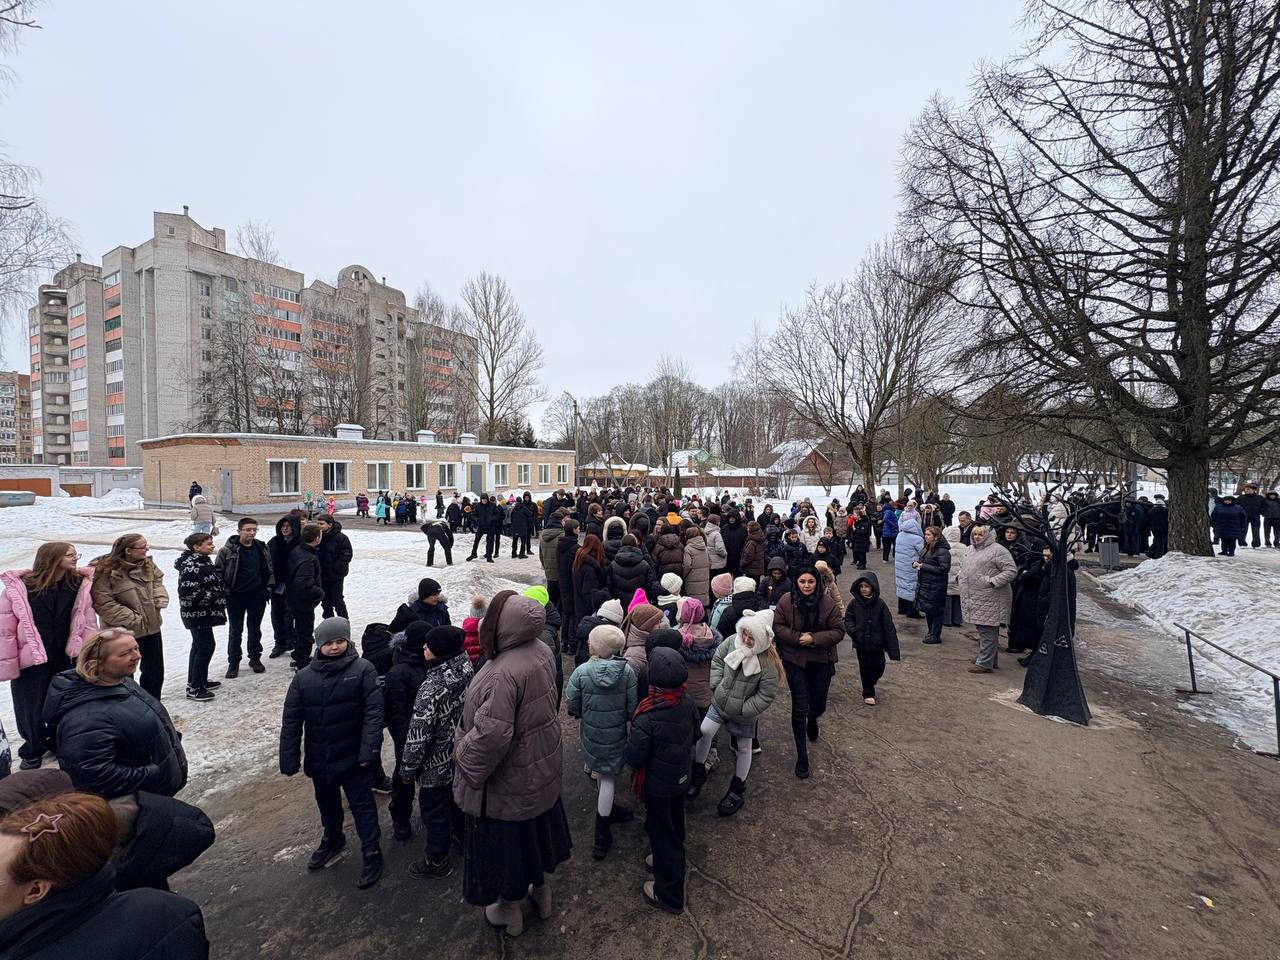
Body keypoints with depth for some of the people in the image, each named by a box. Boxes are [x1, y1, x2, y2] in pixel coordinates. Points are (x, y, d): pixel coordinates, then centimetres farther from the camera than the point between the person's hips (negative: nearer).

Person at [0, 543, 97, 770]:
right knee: (31, 708, 13)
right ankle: (33, 750, 38)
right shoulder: (18, 587, -14)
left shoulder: (80, 584, -5)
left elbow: (88, 623, -1)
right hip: (31, 662, -2)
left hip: (68, 659, 2)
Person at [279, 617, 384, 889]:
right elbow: (291, 721, 0)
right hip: (319, 758, 5)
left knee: (362, 805, 8)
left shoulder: (363, 669, -16)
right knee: (327, 803, 26)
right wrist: (289, 760, -1)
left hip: (353, 757, -4)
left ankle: (372, 853, 25)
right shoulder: (303, 677, -5)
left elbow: (373, 711, -18)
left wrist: (369, 750, -22)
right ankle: (333, 839, 51)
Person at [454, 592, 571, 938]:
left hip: (509, 780, -7)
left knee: (507, 839, 19)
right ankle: (542, 890, 53)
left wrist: (461, 753, -14)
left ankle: (510, 910, 45)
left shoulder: (502, 674, -37)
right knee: (538, 830, 29)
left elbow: (490, 735, -34)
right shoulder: (542, 651, -11)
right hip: (543, 767, 7)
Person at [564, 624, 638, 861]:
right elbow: (632, 707, -13)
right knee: (609, 777, 13)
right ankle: (602, 835, 18)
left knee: (602, 772, 25)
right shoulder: (627, 671, -20)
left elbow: (571, 705, -13)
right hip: (616, 734, -1)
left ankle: (610, 808, 47)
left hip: (590, 732, 1)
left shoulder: (581, 672, -22)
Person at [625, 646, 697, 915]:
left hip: (657, 784, -6)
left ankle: (670, 894, 33)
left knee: (661, 831, 15)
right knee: (675, 824, 28)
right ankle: (671, 860, 54)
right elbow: (694, 734, 1)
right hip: (682, 777, 6)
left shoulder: (647, 716, -36)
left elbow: (633, 758, -26)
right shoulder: (687, 703, -17)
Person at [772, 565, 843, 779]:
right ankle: (802, 756, 16)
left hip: (821, 661, 1)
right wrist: (797, 638, -20)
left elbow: (838, 631, -9)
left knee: (819, 706, 15)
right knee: (799, 708, -1)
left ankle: (812, 720, 55)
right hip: (795, 661, -1)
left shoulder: (828, 603, -12)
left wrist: (814, 638, -22)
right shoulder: (786, 601, -12)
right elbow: (777, 626, -7)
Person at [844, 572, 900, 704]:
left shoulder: (880, 604, -13)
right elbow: (848, 618, 4)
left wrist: (894, 651, -12)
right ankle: (868, 694, 31)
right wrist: (852, 630, -18)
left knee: (878, 666, 11)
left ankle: (873, 678, 46)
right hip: (861, 644, 1)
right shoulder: (854, 603, -9)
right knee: (865, 668, 11)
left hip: (877, 644, -1)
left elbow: (889, 627, -11)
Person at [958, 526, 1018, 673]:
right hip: (975, 599, 9)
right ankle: (991, 659, 29)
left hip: (990, 599, -9)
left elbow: (1011, 571, -15)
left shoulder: (997, 550, -11)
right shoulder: (972, 550, 17)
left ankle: (985, 663, 2)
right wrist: (962, 575, 14)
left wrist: (993, 582, -21)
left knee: (987, 630, -4)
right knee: (983, 629, 16)